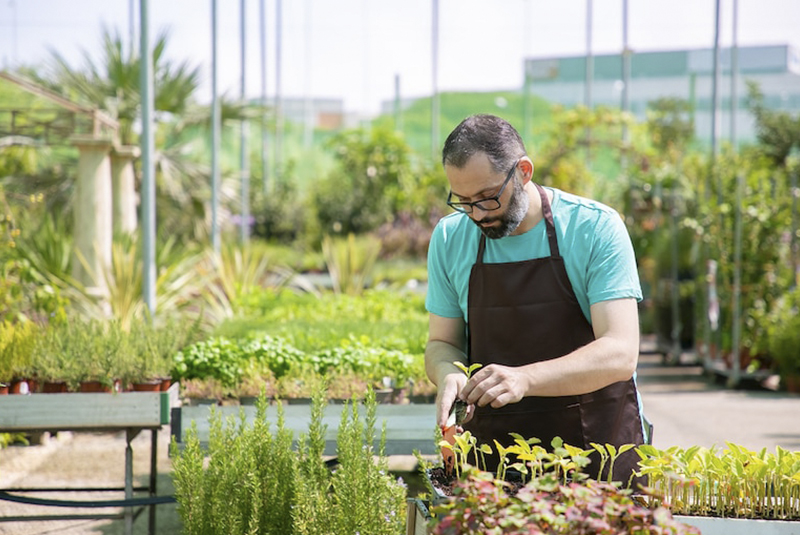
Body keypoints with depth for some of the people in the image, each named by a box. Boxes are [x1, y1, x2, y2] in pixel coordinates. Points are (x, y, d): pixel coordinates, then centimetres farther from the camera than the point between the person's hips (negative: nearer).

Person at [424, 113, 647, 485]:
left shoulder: (596, 228, -7)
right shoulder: (450, 238, 5)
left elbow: (620, 354, -14)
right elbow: (442, 343, 13)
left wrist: (524, 379, -29)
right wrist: (448, 375, -11)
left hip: (596, 448, -3)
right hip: (492, 453, 3)